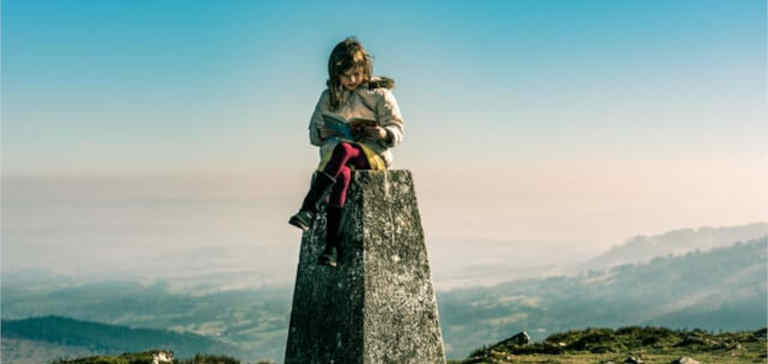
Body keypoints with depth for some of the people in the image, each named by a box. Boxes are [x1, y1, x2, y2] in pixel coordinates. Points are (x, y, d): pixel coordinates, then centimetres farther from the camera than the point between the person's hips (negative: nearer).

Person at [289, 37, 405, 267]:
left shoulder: (379, 93, 7)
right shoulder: (329, 96, 16)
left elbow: (398, 131, 1)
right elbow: (314, 134, 15)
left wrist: (383, 133, -22)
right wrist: (330, 133, -8)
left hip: (372, 154, -2)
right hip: (335, 150, 2)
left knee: (343, 149, -38)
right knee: (342, 174, -37)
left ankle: (309, 209, -45)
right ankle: (331, 245, -44)